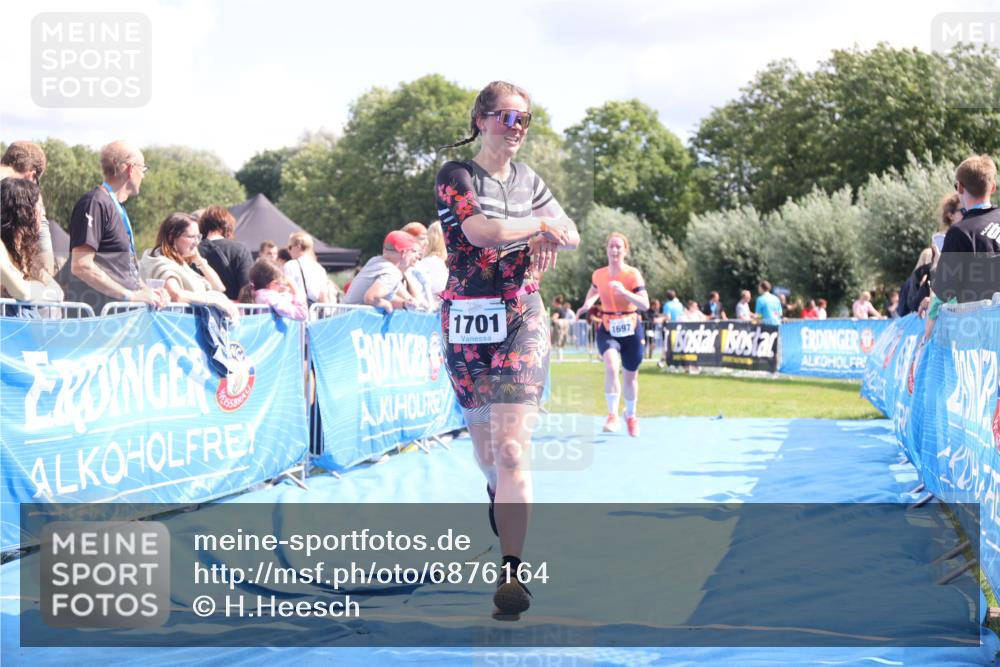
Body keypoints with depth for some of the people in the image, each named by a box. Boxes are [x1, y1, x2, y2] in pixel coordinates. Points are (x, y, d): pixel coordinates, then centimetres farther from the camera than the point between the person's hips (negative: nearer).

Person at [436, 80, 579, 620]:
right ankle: (501, 504, 44)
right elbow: (480, 230, -19)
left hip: (522, 317, 1)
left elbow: (571, 234, 14)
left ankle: (511, 573, -17)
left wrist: (549, 235, -8)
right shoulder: (455, 176, -3)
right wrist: (540, 224, -6)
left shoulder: (528, 181, 11)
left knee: (511, 444, -12)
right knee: (484, 441, 12)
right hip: (467, 320, -1)